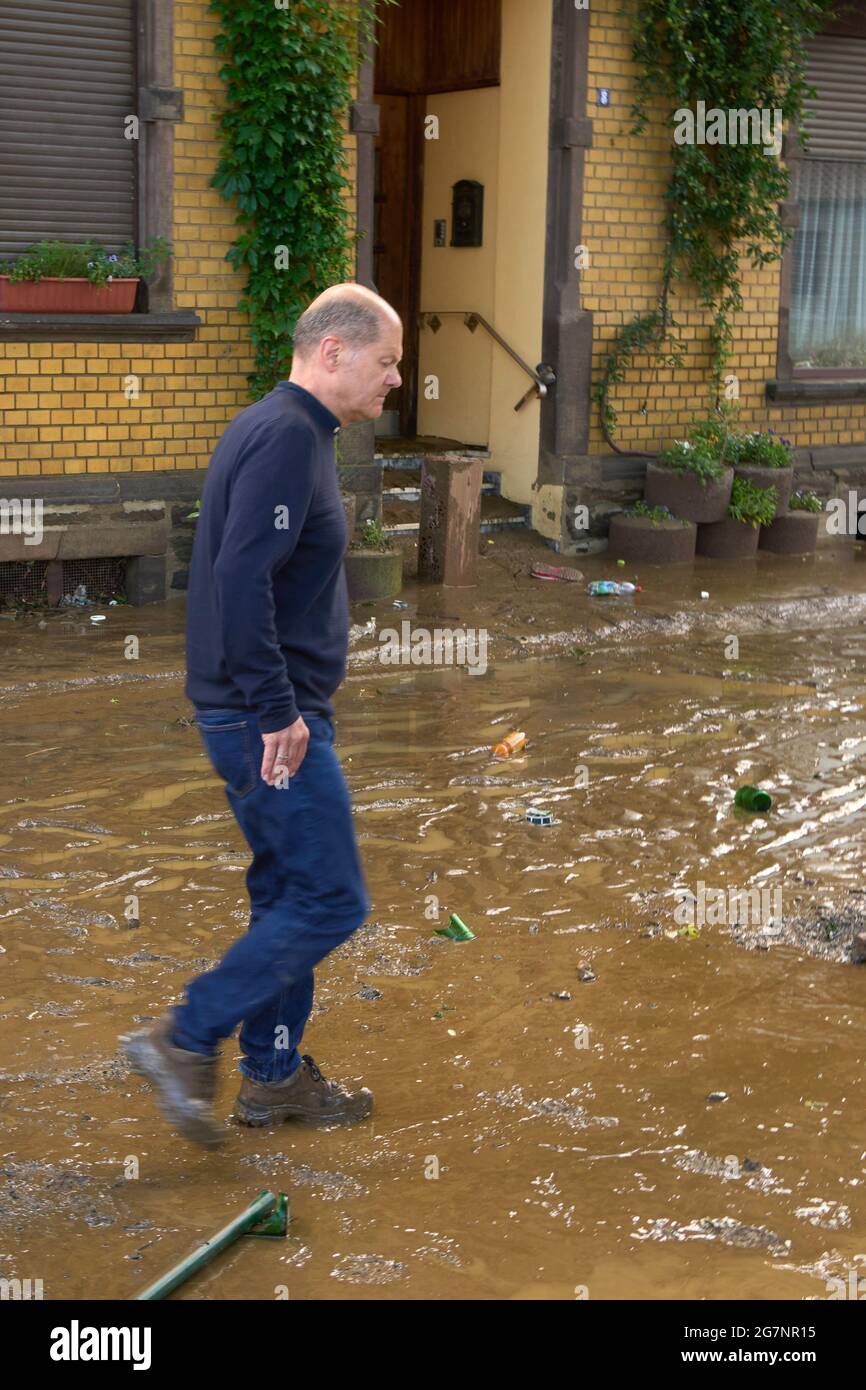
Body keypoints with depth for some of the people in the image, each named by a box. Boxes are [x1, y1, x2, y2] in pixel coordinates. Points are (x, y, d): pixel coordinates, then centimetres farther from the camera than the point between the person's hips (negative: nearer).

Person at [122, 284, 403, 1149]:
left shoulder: (283, 430, 15)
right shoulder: (287, 436, -17)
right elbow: (242, 578, -27)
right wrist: (278, 711, -23)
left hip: (268, 712, 10)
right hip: (271, 719, -10)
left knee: (287, 895, 16)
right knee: (329, 900, -4)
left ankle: (274, 1076, 25)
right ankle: (185, 1042, 2)